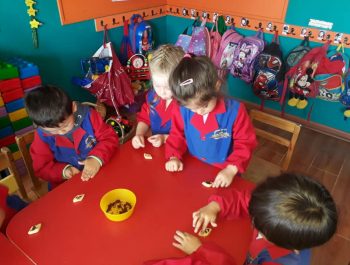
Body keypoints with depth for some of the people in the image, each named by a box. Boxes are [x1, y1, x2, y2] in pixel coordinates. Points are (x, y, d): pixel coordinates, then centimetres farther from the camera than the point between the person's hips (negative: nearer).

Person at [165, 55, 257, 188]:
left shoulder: (235, 110, -17)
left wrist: (231, 169, -20)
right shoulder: (182, 111, -9)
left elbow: (245, 143, -10)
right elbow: (177, 135, 7)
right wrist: (173, 156, -8)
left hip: (224, 174, -2)